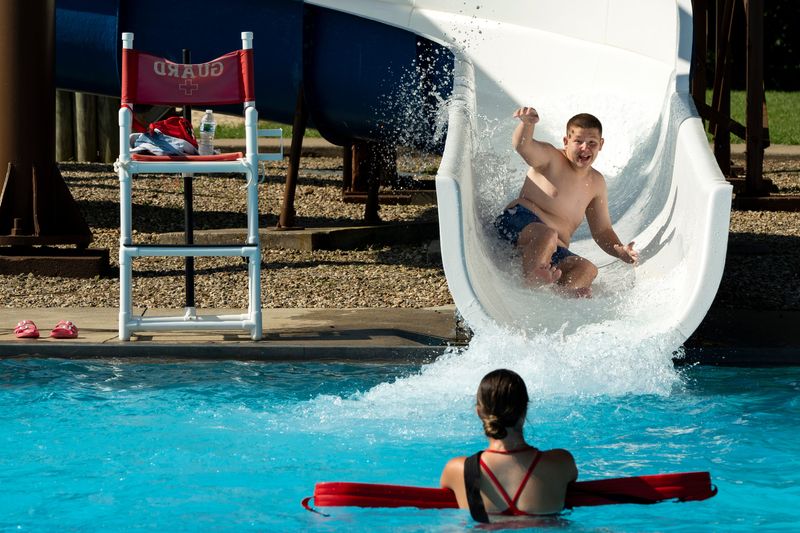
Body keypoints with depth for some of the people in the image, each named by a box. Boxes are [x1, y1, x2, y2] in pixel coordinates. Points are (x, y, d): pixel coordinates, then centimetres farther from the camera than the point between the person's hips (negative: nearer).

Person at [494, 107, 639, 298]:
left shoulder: (596, 182, 18)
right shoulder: (550, 158, -1)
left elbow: (602, 230, 22)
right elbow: (522, 146, -24)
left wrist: (620, 250, 0)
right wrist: (528, 122, -48)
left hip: (555, 252, 6)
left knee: (588, 269, -24)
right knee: (547, 236, -39)